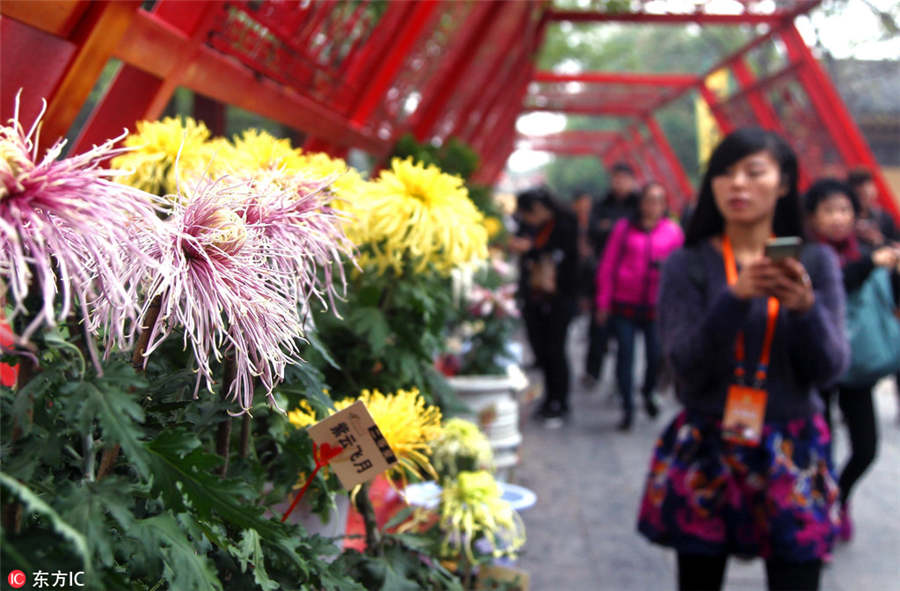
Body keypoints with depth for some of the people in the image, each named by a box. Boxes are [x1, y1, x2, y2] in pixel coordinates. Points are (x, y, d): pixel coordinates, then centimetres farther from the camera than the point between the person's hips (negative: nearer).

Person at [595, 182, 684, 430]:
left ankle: (648, 393, 28)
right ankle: (627, 407, 8)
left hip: (656, 305, 0)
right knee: (625, 352, -3)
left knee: (656, 354, -3)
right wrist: (603, 302, 3)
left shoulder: (673, 231, 6)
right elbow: (608, 265, 5)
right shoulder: (624, 227, 4)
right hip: (624, 304, 0)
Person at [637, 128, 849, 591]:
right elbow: (685, 365, -13)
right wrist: (737, 297, -26)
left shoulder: (815, 262, 2)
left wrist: (805, 306, -22)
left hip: (793, 455, 1)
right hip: (706, 453, -1)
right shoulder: (688, 265, -3)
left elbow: (831, 368, -4)